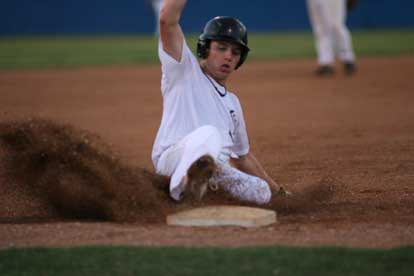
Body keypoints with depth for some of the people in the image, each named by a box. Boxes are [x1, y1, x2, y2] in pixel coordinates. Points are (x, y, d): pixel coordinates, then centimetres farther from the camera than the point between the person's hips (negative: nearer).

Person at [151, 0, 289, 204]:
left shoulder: (232, 102, 32)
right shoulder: (184, 69, 13)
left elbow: (243, 155, 38)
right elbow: (167, 20, -3)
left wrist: (275, 189, 34)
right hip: (173, 157, -7)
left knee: (261, 192, -19)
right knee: (208, 134, -37)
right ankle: (186, 183, -54)